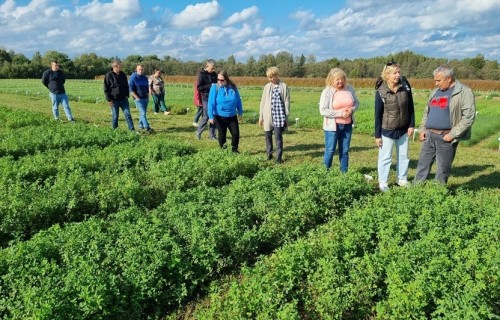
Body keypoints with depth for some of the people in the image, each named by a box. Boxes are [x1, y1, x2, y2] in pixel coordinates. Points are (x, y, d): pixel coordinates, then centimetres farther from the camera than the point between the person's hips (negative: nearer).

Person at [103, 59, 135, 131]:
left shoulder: (123, 75, 8)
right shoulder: (108, 76, -7)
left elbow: (126, 86, 20)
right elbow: (106, 89, -6)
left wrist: (127, 95, 9)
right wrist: (109, 100, -10)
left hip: (123, 99, 4)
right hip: (114, 100, -4)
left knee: (127, 114, 0)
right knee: (115, 116, 5)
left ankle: (132, 129, 1)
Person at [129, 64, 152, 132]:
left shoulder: (145, 78, 12)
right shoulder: (133, 78, -6)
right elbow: (131, 90, -10)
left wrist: (148, 97, 13)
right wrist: (137, 98, -15)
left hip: (145, 98, 6)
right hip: (138, 99, -6)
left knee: (143, 113, 11)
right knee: (143, 113, -13)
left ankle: (141, 125, 23)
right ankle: (147, 127, -18)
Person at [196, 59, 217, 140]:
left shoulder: (214, 74, 11)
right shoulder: (201, 74, -5)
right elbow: (199, 87, -11)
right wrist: (210, 86, -19)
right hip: (206, 98, -5)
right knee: (206, 116, -5)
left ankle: (212, 135, 13)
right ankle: (198, 133, 13)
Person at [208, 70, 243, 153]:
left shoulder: (233, 87, -2)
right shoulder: (215, 88, -10)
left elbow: (238, 101, 7)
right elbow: (211, 103, -12)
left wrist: (240, 113, 10)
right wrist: (211, 116, -15)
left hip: (232, 116, 2)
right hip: (219, 116, -2)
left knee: (236, 133, 3)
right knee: (222, 134, 9)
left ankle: (234, 149, 24)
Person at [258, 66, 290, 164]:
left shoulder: (284, 86, -1)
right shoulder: (267, 87, 8)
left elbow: (286, 102, 0)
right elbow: (263, 102, 10)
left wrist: (286, 117, -4)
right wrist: (261, 116, 8)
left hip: (279, 116, -4)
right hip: (268, 116, 4)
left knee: (278, 137, -5)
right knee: (268, 136, 10)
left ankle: (279, 157, 4)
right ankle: (269, 154, 26)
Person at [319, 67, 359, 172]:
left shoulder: (349, 89, 1)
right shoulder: (327, 91, -11)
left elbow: (356, 103, 12)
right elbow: (323, 110, -16)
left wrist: (351, 110, -11)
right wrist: (340, 113, -20)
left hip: (347, 125, 4)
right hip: (332, 126, -4)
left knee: (345, 151, 13)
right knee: (330, 151, 1)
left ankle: (344, 172, 25)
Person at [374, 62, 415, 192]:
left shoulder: (405, 85, -8)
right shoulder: (381, 92, -17)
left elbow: (411, 107, 1)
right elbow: (378, 114, -12)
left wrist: (411, 125, -1)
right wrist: (377, 135, -10)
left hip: (403, 129, 4)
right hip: (387, 130, -4)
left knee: (403, 156, 16)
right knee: (385, 157, 6)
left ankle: (402, 179, 33)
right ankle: (383, 182, 19)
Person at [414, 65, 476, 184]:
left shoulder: (464, 92, -7)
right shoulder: (435, 92, 14)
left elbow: (469, 116, -14)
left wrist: (453, 134, -17)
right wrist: (422, 129, 10)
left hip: (446, 137, -6)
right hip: (429, 135, 7)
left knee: (442, 169, 4)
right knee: (422, 165, 11)